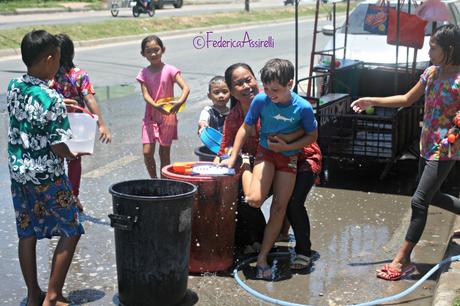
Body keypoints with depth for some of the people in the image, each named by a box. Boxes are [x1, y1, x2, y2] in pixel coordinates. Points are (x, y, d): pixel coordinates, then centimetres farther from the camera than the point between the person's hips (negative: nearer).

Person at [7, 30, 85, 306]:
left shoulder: (14, 87, 0)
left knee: (27, 234, 14)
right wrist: (74, 154, 0)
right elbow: (59, 148, -20)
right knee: (71, 232, 8)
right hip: (47, 177, -7)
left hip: (18, 172, 7)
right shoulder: (52, 98, -22)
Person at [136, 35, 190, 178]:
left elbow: (185, 88, -17)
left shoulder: (170, 70, -7)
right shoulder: (143, 73, 1)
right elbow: (146, 95, -9)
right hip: (150, 117, 2)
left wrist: (180, 102, -37)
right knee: (147, 152, -5)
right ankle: (154, 180, 15)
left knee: (165, 153, 6)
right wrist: (156, 106, -30)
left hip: (168, 116, -2)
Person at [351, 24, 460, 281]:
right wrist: (372, 101, 9)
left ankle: (403, 260, 1)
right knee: (431, 196, 19)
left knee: (419, 201, -7)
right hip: (428, 145, 8)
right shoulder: (432, 73, 5)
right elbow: (408, 100, 14)